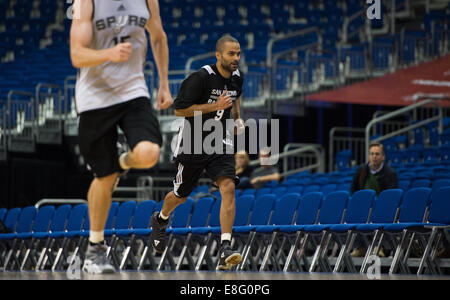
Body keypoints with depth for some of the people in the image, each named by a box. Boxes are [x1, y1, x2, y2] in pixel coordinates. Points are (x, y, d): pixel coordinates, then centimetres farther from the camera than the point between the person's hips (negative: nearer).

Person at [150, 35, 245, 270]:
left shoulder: (237, 77, 1)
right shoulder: (201, 77, -20)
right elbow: (179, 109, -21)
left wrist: (237, 118, 10)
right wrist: (215, 106, -25)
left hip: (220, 144, 4)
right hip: (192, 144, -4)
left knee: (228, 188, -20)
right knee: (181, 196, 14)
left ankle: (225, 251, -24)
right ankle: (160, 220, 50)